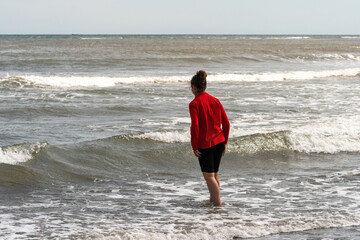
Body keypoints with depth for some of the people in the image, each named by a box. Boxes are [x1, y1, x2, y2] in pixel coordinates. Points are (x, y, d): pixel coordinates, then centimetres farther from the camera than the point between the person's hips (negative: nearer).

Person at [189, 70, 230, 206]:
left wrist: (194, 147, -10)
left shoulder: (194, 104, -10)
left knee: (209, 176, -1)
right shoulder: (215, 101, 6)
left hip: (205, 144, -6)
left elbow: (195, 126, -18)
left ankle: (218, 204, -5)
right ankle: (213, 200, 30)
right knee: (214, 174, 19)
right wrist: (225, 142, 15)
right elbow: (226, 123, 6)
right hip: (219, 141, 6)